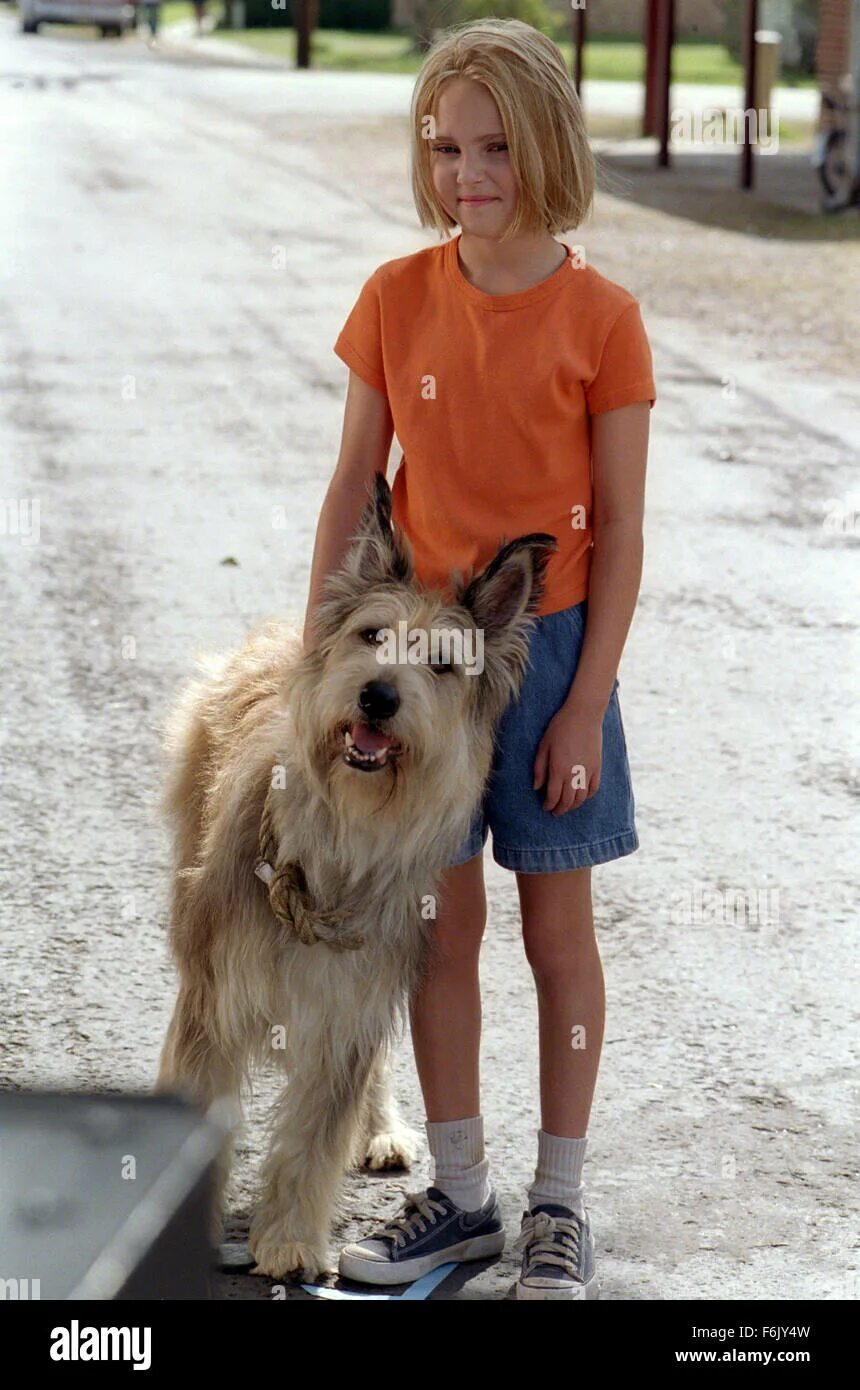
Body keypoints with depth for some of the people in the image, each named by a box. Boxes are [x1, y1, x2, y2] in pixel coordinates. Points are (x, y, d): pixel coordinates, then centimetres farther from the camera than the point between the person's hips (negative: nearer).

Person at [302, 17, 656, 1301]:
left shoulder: (600, 316, -9)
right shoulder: (397, 298, -2)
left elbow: (620, 528, -7)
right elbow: (355, 485, 3)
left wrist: (586, 701, -10)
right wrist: (320, 653, 1)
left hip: (547, 645, -2)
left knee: (558, 929, 7)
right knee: (443, 925, 10)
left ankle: (560, 1204, 20)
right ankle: (459, 1193, 24)